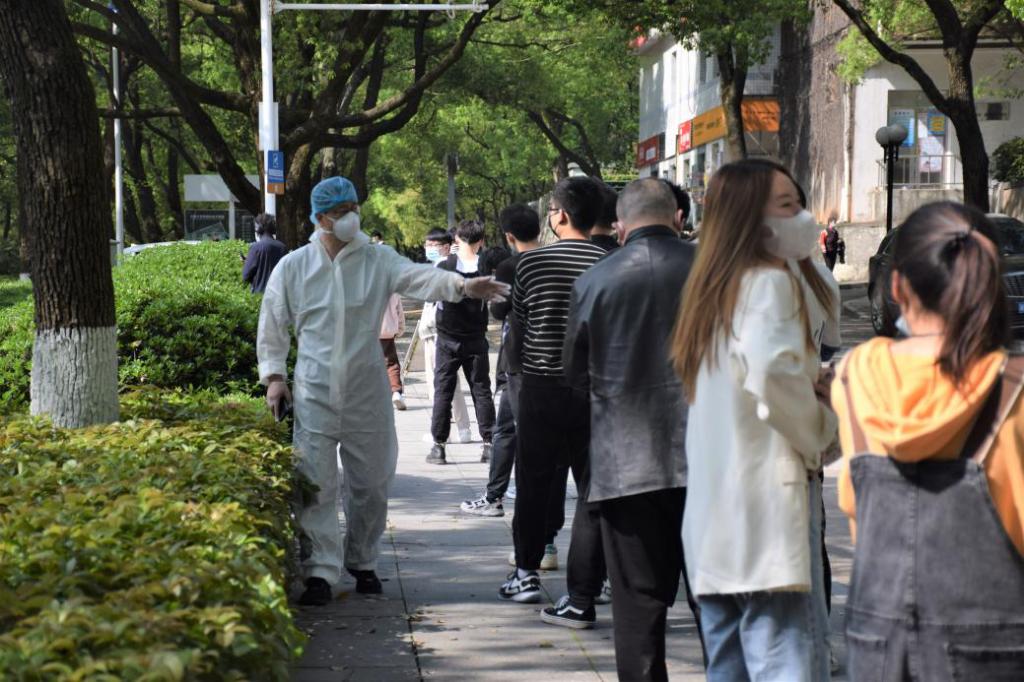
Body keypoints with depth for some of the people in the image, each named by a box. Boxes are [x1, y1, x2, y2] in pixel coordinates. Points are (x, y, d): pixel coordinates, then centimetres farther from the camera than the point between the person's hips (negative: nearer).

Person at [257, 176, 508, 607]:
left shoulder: (377, 261, 0)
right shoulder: (293, 267, 2)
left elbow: (418, 277, -18)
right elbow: (273, 327, 10)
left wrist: (460, 285, -36)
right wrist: (274, 376, 1)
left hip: (367, 392, 1)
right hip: (315, 393, -1)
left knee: (371, 483, 9)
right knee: (316, 484, -4)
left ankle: (362, 562, 26)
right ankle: (321, 570, 1)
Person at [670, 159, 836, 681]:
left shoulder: (715, 286, 19)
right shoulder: (770, 282, -7)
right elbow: (773, 373, -24)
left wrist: (816, 377, 6)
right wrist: (817, 438, -8)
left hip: (712, 514, 9)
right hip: (766, 502, -9)